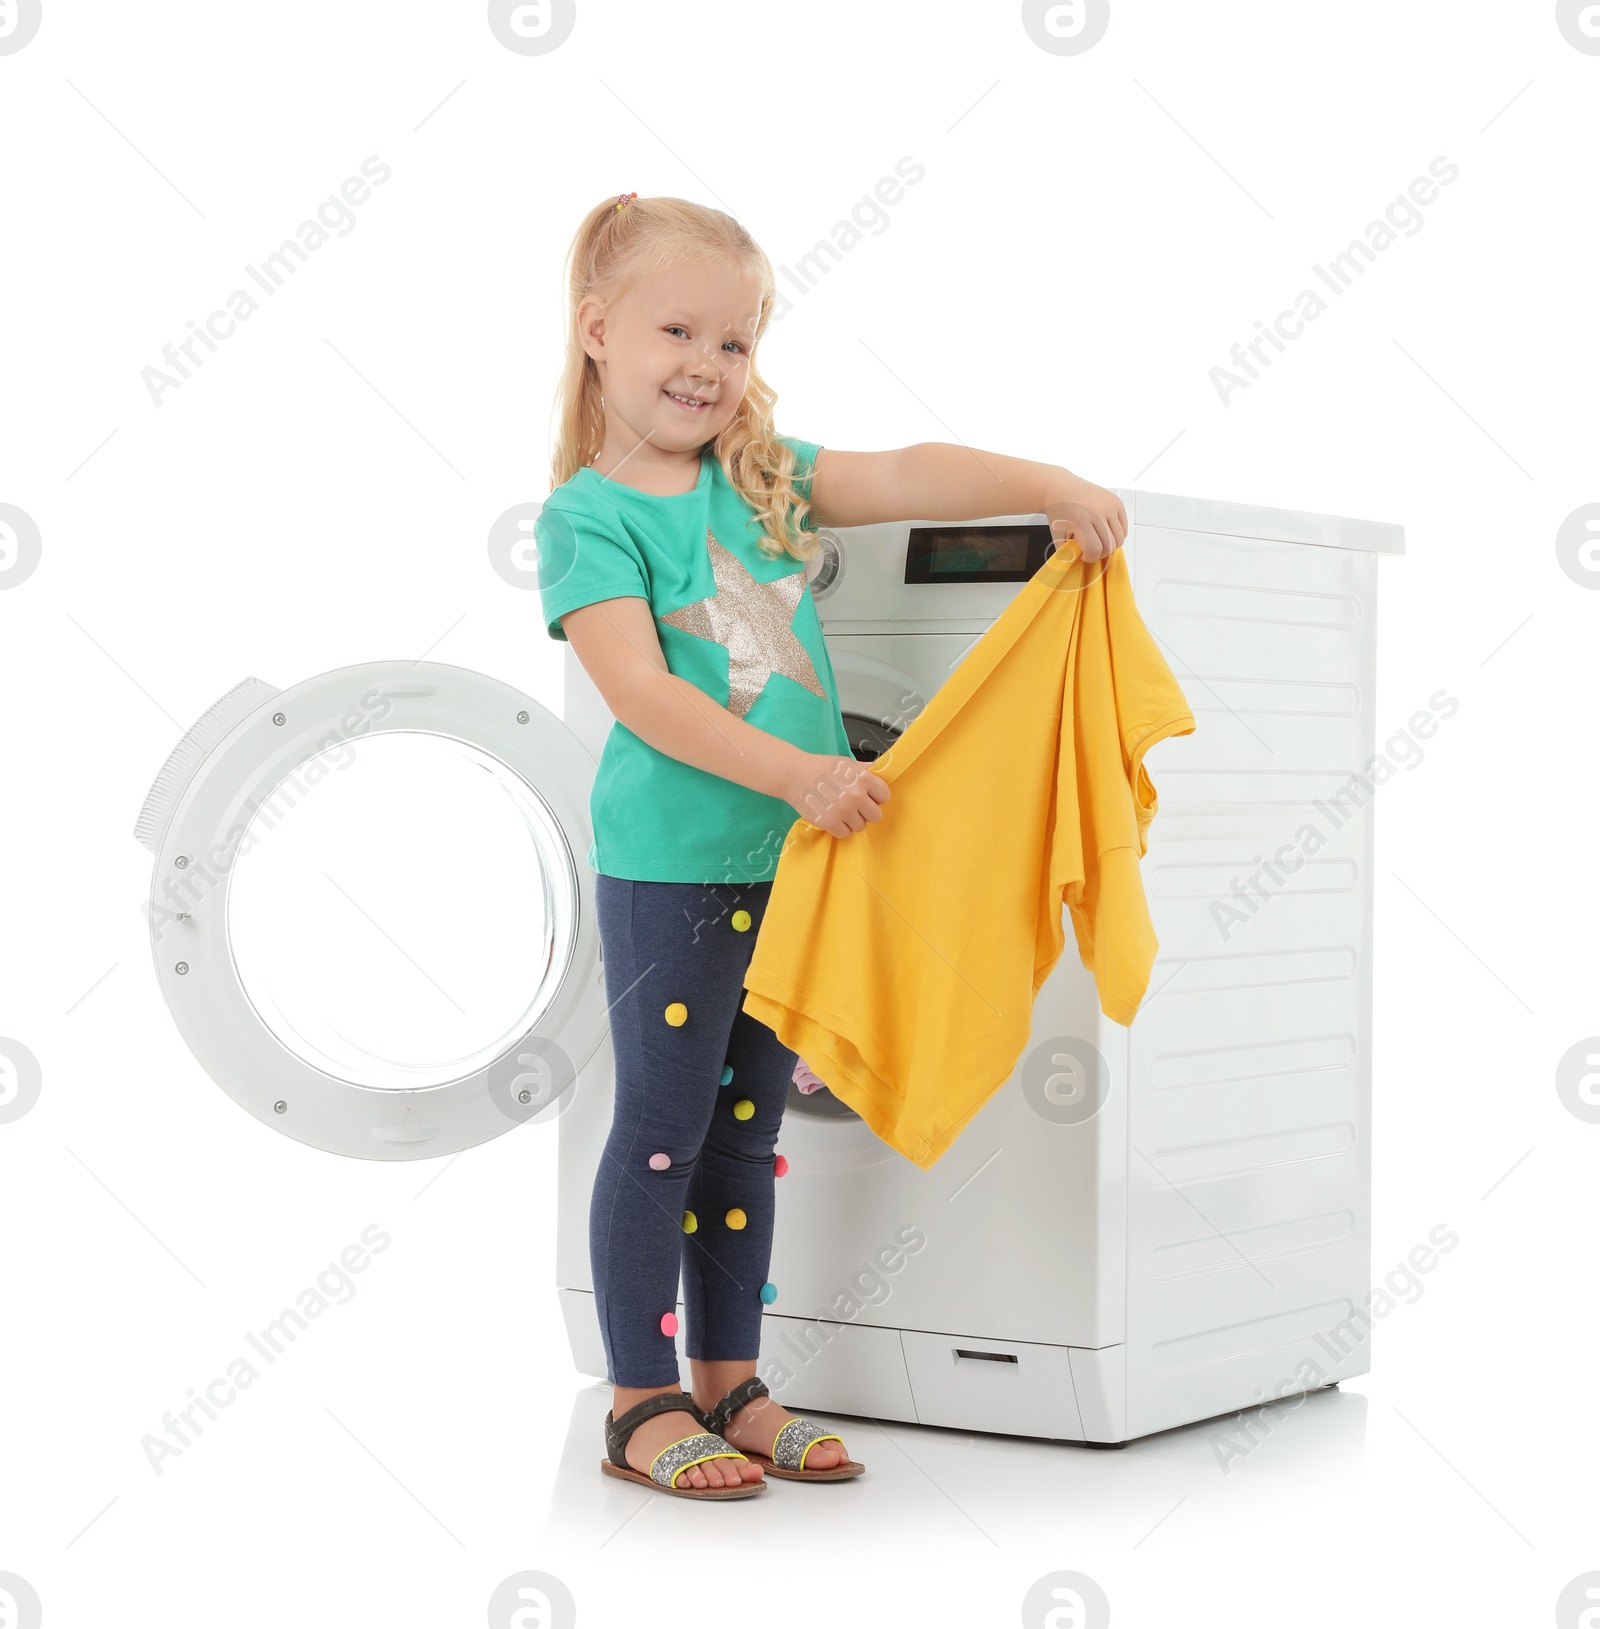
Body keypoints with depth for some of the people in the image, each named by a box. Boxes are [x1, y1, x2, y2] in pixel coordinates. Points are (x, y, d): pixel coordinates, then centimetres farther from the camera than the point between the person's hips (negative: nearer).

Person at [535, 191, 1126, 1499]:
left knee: (748, 1131, 13)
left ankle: (730, 1385, 24)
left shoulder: (764, 477, 10)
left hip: (790, 857, 6)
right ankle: (643, 1404, 11)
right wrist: (794, 774, -28)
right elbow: (642, 693, -19)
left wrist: (1046, 484, -19)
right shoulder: (587, 515, -8)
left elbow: (903, 478, -2)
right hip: (669, 865, -6)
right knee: (663, 1129, 0)